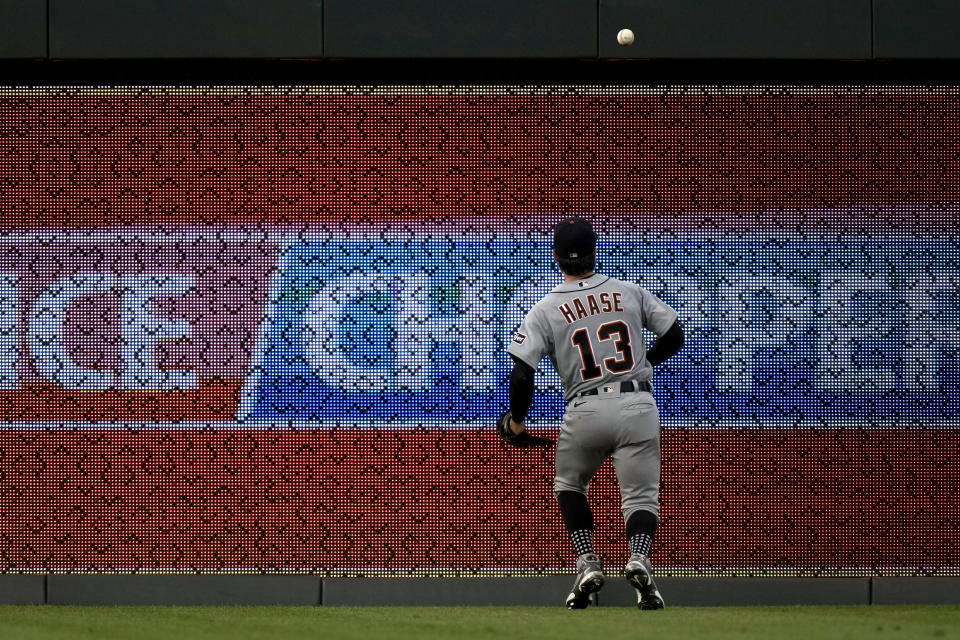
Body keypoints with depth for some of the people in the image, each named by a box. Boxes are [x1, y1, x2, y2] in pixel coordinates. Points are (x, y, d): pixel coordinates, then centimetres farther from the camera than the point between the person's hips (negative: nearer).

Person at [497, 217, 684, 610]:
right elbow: (674, 336, 13)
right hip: (637, 405, 1)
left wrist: (516, 422, 9)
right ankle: (639, 559, -26)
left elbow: (522, 374, -7)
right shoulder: (629, 293, 6)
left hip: (585, 411, -1)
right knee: (641, 495, 4)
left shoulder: (546, 310, 0)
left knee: (569, 485, 24)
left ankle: (587, 563, 7)